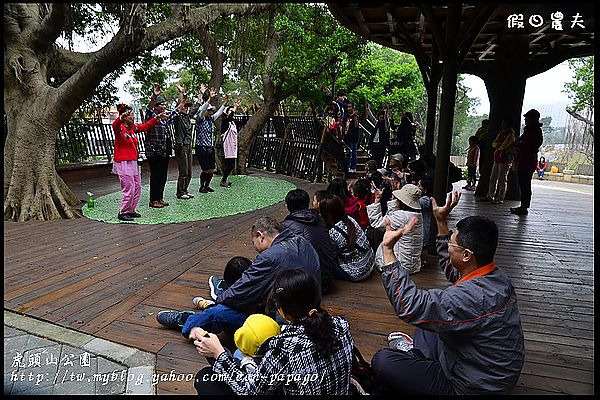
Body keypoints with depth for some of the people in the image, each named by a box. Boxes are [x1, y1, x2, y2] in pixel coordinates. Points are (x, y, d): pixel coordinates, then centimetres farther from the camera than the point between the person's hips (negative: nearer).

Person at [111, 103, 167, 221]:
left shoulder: (133, 127, 10)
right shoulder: (119, 127, -11)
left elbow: (145, 126, 22)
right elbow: (115, 125, -34)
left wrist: (157, 118, 20)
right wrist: (121, 118, -53)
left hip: (133, 162, 8)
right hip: (123, 163, -8)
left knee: (137, 188, 12)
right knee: (129, 190, -7)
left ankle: (131, 210, 25)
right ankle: (122, 213, 7)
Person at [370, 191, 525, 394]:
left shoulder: (473, 297, -37)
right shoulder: (495, 275, -8)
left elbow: (409, 305, -36)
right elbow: (451, 268, 11)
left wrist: (388, 248, -33)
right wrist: (441, 222, 9)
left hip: (470, 387, -9)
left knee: (382, 361, -11)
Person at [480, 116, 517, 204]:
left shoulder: (511, 134, -10)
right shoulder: (501, 133, 17)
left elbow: (504, 146, -19)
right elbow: (494, 144, 14)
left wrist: (498, 146, 1)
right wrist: (499, 145, -6)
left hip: (505, 160, -9)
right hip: (497, 158, 9)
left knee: (502, 180, -5)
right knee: (493, 178, 10)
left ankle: (500, 199, -1)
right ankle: (490, 196, 17)